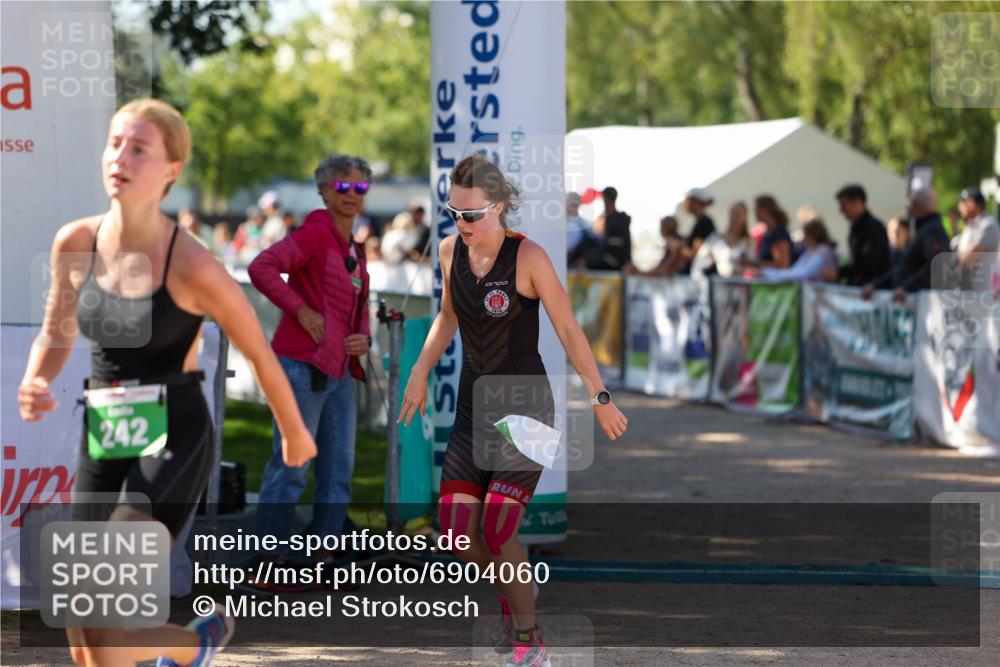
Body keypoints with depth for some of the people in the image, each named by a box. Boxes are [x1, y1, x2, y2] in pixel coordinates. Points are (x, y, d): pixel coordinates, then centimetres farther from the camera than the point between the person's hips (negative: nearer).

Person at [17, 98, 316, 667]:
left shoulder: (192, 265, -16)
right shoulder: (75, 244, -2)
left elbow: (260, 352, -1)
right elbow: (56, 333, 14)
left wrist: (294, 433, 12)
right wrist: (36, 384, -8)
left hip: (174, 441, -5)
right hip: (102, 442, 6)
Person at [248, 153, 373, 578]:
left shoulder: (355, 252, 17)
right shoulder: (316, 233, -8)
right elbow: (261, 268, -21)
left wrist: (363, 340, 4)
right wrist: (301, 310, -19)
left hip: (340, 372, 9)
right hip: (303, 366, -9)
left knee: (339, 470, 9)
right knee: (291, 467, -6)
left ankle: (323, 561, 16)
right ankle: (270, 566, -2)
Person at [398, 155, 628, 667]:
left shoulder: (528, 258, -16)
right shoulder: (451, 250, 0)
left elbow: (568, 331, -10)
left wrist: (601, 399, -6)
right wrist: (420, 371, 10)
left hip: (526, 405, -5)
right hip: (474, 405, 5)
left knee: (496, 530, -14)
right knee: (456, 530, -4)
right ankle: (511, 597, 27)